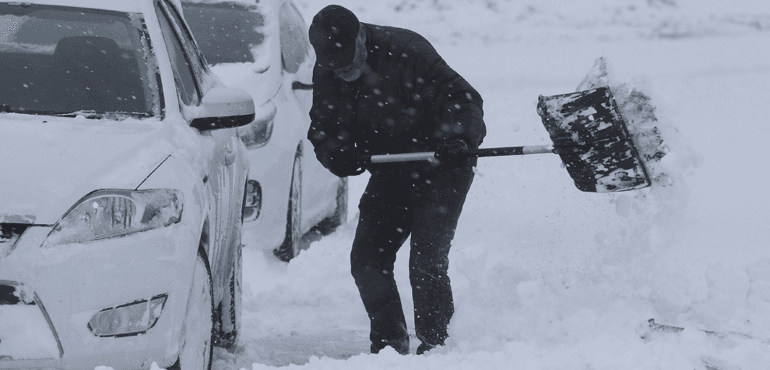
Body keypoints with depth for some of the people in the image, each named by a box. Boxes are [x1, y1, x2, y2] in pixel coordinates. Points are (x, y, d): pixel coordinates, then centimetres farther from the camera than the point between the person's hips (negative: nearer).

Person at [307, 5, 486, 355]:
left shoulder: (405, 52, -25)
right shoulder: (326, 75, -5)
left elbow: (462, 98, -23)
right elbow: (321, 128, 5)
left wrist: (456, 136, -42)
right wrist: (336, 153, -18)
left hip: (439, 172, -6)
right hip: (390, 176, 6)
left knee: (426, 261, -14)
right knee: (366, 260, 2)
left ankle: (434, 343, 2)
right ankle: (389, 341, 18)